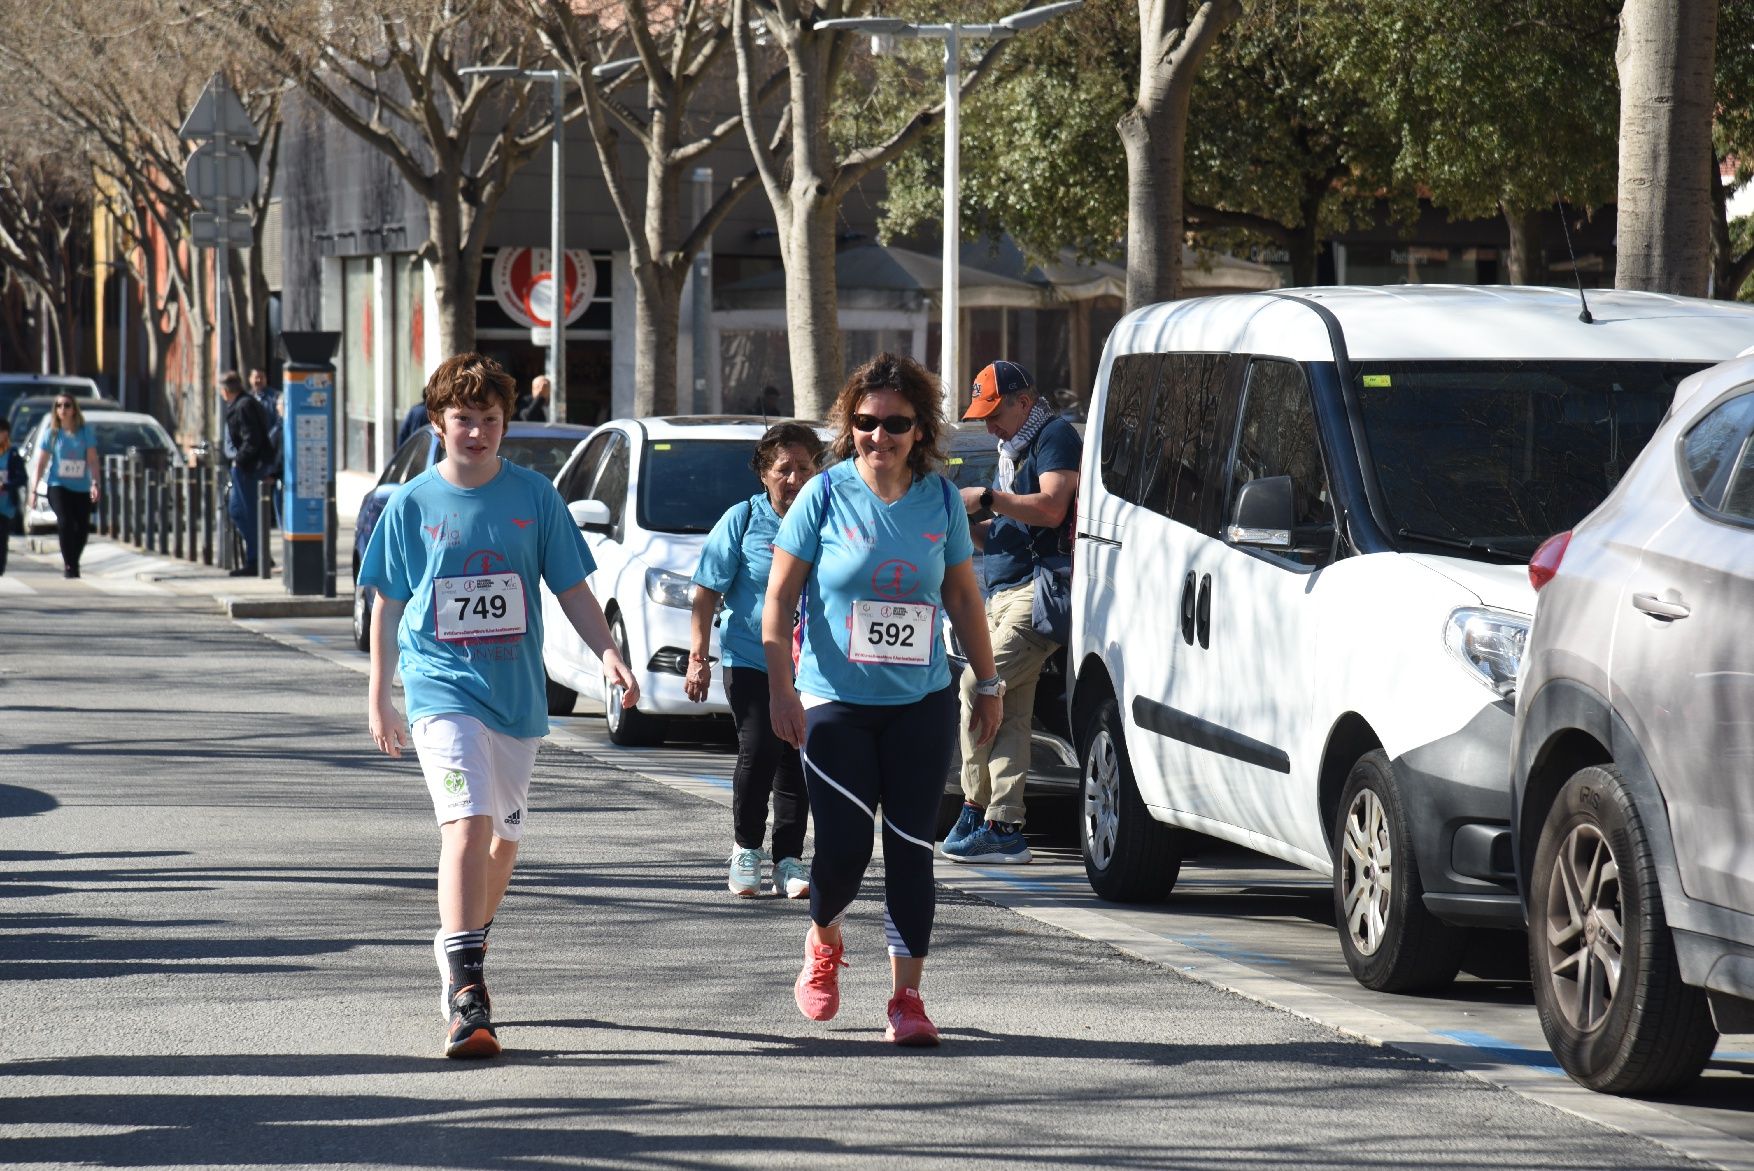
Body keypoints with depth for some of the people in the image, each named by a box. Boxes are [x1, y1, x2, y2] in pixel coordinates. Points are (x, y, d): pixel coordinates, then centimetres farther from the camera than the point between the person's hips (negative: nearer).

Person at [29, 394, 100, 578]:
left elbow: (92, 460, -1)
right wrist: (33, 489, -4)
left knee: (83, 528, 0)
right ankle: (68, 565, -12)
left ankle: (73, 563, 22)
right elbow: (40, 464, 3)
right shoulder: (52, 433, 3)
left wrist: (94, 483, -14)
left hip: (81, 488, 1)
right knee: (64, 522, -21)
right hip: (58, 486, -1)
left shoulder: (85, 431, 3)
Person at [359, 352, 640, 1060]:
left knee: (504, 836, 14)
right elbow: (388, 604, 9)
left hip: (517, 692, 3)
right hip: (442, 689, -3)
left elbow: (571, 588, 6)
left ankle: (460, 947, 39)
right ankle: (465, 997, -26)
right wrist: (378, 696, 9)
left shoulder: (534, 497, 3)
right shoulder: (414, 504, 1)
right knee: (468, 823, -20)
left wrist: (607, 651, -9)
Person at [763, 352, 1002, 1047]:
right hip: (835, 704, -2)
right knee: (844, 849, -8)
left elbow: (963, 599, 14)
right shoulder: (826, 496, -4)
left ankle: (907, 998, 6)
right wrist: (781, 690, -9)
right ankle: (824, 940, 25)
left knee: (911, 849, 0)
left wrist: (988, 685, 15)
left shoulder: (941, 501, 3)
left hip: (922, 704, 2)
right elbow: (779, 600, -2)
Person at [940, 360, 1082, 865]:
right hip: (1002, 595, 10)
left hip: (1035, 594, -10)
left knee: (977, 689, -17)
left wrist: (985, 498, -17)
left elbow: (1051, 508, -19)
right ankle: (1005, 828, 3)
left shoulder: (1056, 436, -5)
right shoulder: (1013, 449, 25)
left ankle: (976, 808, -11)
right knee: (1010, 714, 5)